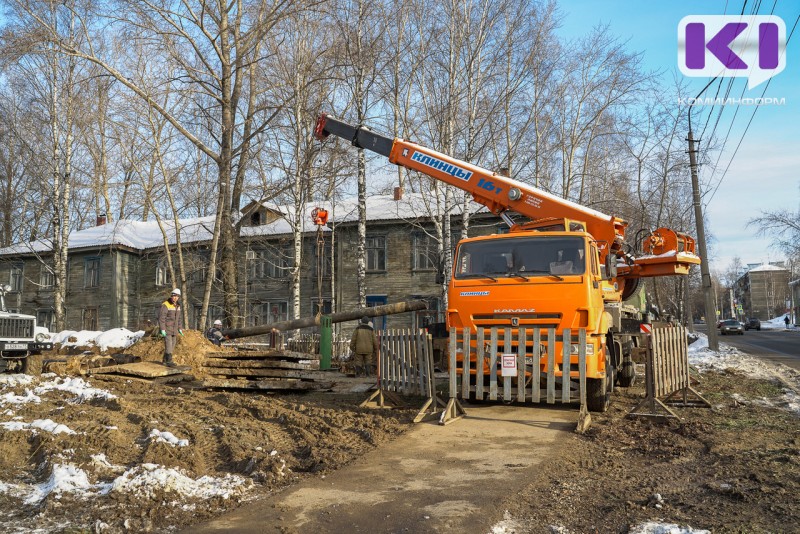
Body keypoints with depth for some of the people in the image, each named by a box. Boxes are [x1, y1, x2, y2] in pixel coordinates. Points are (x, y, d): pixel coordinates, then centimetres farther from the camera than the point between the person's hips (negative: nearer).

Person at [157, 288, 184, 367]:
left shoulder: (177, 306, 8)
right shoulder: (165, 305, -17)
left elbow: (179, 318, 15)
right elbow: (161, 318, -20)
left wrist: (180, 328, 11)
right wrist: (162, 329, -24)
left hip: (173, 329, 8)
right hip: (166, 329, -8)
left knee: (172, 345, 9)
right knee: (168, 344, -12)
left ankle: (165, 360, 20)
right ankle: (169, 362, -11)